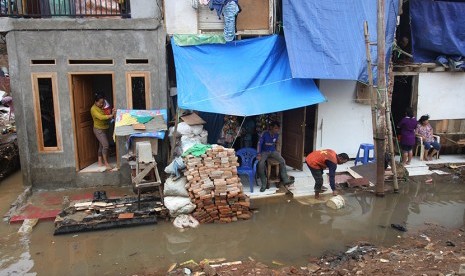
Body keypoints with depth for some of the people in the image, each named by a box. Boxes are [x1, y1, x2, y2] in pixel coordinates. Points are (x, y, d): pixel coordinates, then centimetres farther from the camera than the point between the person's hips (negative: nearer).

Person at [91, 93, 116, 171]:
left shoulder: (102, 107, 6)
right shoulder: (93, 109, -17)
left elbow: (106, 115, 8)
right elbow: (101, 117, -30)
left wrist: (111, 112, -12)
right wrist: (111, 115, -37)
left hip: (104, 129, 8)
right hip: (98, 130, -8)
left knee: (101, 145, 12)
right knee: (106, 145, -14)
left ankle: (100, 162, 19)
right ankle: (106, 163, -8)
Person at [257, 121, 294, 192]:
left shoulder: (277, 134, -2)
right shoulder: (264, 134, -17)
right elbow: (259, 144, -19)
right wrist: (258, 155, -26)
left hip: (273, 151, 4)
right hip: (264, 152, -4)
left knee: (282, 161, -21)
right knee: (261, 164, -30)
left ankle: (286, 180, -13)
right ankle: (263, 184, -20)